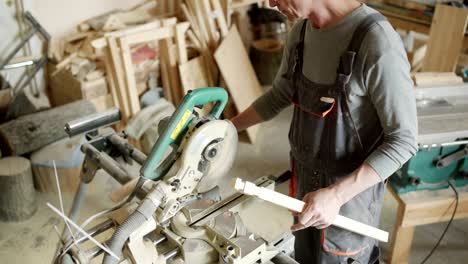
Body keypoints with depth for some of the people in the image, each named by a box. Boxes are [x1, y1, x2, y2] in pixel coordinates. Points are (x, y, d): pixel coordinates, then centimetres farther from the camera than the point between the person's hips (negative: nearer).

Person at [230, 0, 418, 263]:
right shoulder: (301, 30, -4)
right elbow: (279, 96, 11)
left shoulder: (377, 42, -28)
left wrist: (337, 194, -31)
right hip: (306, 178, 7)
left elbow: (403, 140, -23)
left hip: (351, 189, -6)